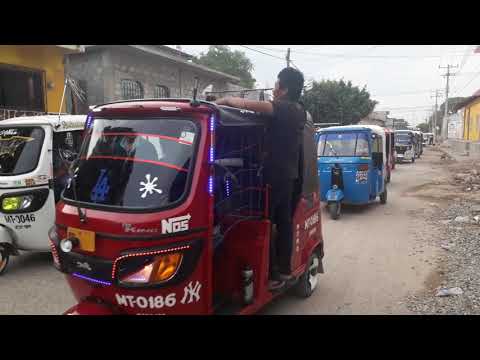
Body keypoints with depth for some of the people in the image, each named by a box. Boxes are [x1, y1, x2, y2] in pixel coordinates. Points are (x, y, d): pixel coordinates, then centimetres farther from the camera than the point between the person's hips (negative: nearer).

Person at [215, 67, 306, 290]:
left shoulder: (284, 108, -16)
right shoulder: (298, 111, 12)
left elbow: (248, 105, -26)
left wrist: (225, 100, -10)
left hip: (274, 175, -9)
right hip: (288, 174, 10)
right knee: (284, 222, 14)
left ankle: (272, 275, 0)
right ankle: (284, 269, 23)